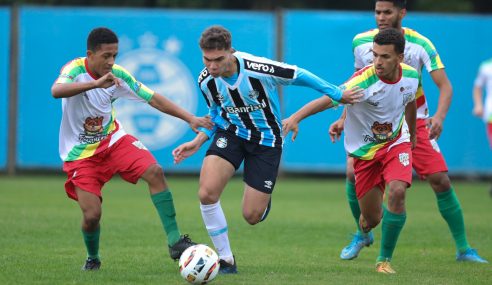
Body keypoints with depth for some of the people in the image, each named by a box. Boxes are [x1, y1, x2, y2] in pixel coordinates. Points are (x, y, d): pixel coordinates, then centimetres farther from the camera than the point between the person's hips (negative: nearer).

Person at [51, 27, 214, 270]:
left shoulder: (117, 74, -7)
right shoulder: (75, 69, -20)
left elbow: (153, 99, 0)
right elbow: (56, 91, -42)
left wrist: (190, 118, -7)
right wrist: (97, 83, -52)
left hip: (113, 141, 4)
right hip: (80, 154, -4)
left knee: (154, 172, -20)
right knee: (92, 215, -14)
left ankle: (174, 241, -17)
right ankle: (92, 258, 20)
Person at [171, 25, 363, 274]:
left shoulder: (257, 69, -30)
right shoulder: (206, 81, -14)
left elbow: (298, 76, -12)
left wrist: (337, 95, -3)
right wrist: (199, 140, -6)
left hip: (266, 139, -3)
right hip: (231, 133, 3)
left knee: (252, 216, -4)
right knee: (207, 193, -21)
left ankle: (264, 198, 37)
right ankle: (226, 259, -4)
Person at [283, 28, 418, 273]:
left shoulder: (411, 76, -11)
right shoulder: (364, 80, -28)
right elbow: (330, 98, -42)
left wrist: (412, 137, 27)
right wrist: (296, 117, -56)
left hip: (396, 144, 2)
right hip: (364, 150, -2)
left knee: (397, 192, -26)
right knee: (370, 220, 2)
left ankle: (385, 259, -8)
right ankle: (366, 224, 46)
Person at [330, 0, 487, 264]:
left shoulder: (420, 44, -12)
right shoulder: (361, 42, -4)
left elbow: (445, 86, -15)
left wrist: (439, 116, -33)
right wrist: (343, 119, 5)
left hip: (414, 122, -2)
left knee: (441, 181, -10)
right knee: (353, 173, -17)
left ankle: (463, 249, 4)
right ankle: (362, 234, 10)